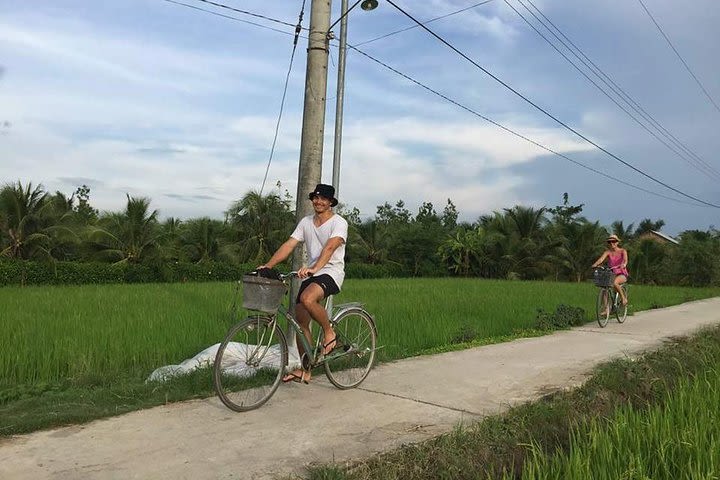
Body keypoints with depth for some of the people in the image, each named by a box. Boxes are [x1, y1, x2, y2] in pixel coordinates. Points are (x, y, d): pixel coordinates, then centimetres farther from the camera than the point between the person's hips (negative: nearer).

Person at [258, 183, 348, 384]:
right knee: (301, 322, 2)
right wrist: (268, 265, -9)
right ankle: (305, 371, 15)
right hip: (310, 274, 6)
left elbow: (329, 248, -25)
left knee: (308, 298, -36)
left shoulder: (339, 222, -8)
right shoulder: (306, 222, 11)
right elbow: (289, 245, 3)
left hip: (331, 272, -6)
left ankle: (329, 332, -9)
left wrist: (313, 268, -40)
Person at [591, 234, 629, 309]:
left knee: (614, 283, -36)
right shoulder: (608, 252, 3)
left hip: (622, 274, -3)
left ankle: (624, 298, -12)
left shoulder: (622, 251, -2)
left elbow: (625, 260, -22)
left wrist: (623, 264, -46)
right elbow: (601, 259, -15)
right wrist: (595, 264, -37)